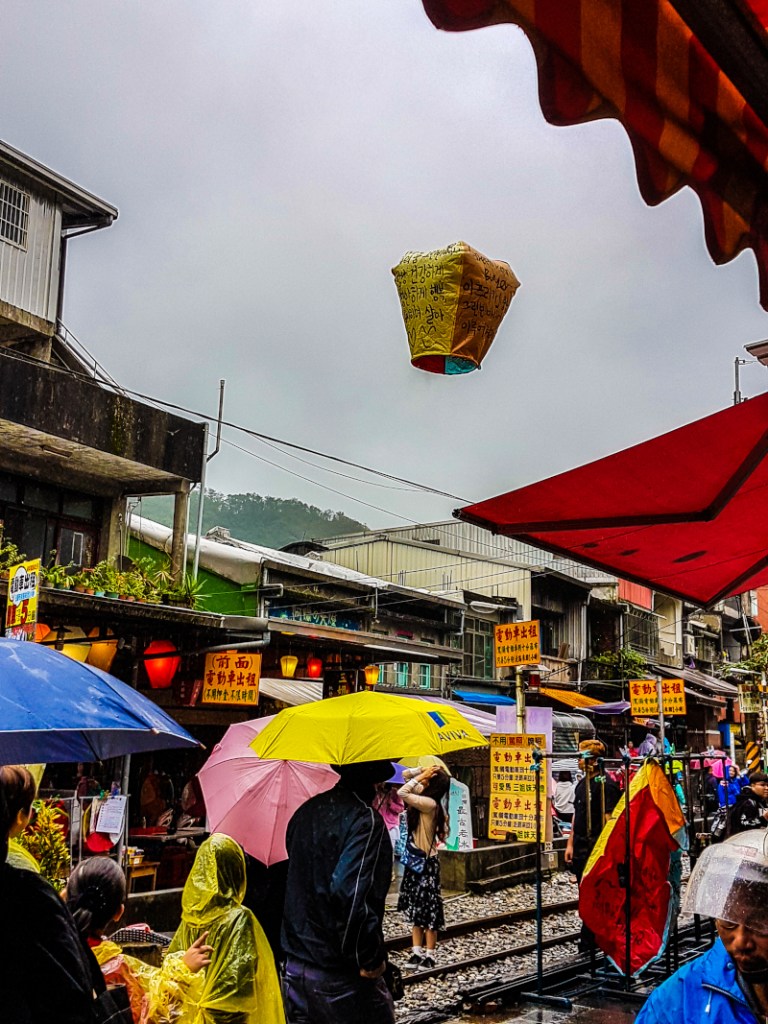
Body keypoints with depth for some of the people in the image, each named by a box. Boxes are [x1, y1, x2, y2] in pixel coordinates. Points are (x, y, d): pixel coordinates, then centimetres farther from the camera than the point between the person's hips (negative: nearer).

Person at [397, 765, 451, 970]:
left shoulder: (430, 804, -23)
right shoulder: (423, 795, 3)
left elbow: (402, 793, -32)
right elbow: (405, 774, 9)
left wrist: (422, 775, -22)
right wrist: (423, 771, -7)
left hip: (426, 862, -9)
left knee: (427, 909, 1)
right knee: (416, 908, 12)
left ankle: (429, 955, 9)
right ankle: (417, 952, 18)